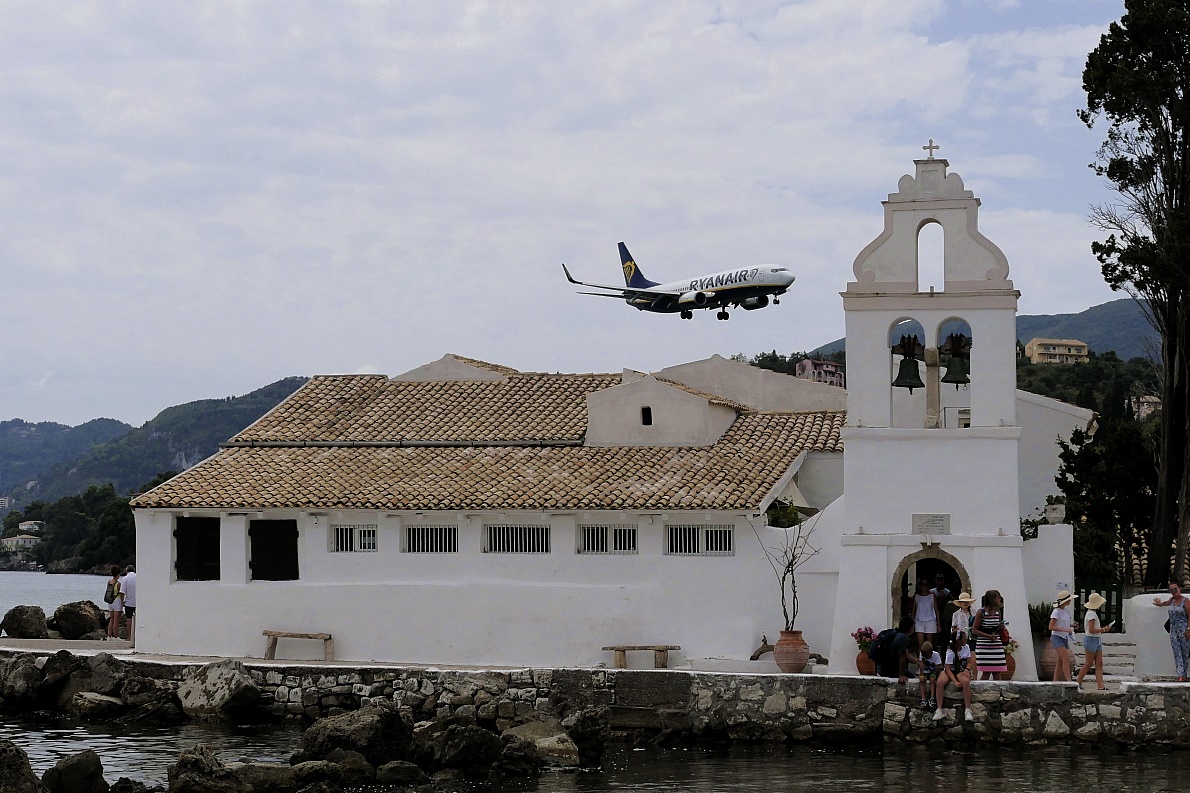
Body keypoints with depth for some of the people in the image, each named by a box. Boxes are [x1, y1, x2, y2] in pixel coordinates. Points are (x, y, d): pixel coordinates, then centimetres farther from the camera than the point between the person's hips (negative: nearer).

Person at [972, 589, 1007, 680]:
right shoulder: (981, 612, -7)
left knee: (997, 672, 3)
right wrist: (988, 636, -20)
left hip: (997, 645, 6)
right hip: (984, 646, -6)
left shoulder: (998, 612, 10)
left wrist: (1001, 627, 0)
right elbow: (974, 630, -9)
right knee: (986, 672, -8)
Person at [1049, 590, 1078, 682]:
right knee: (1066, 659, -20)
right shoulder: (1056, 612, -13)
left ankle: (1055, 682, 11)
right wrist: (1065, 629, -24)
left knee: (1060, 662, 7)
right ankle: (1069, 681, -25)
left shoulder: (1066, 610, 10)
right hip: (1056, 637, -8)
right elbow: (1051, 627, -18)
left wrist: (1071, 625, 3)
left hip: (1065, 638, 8)